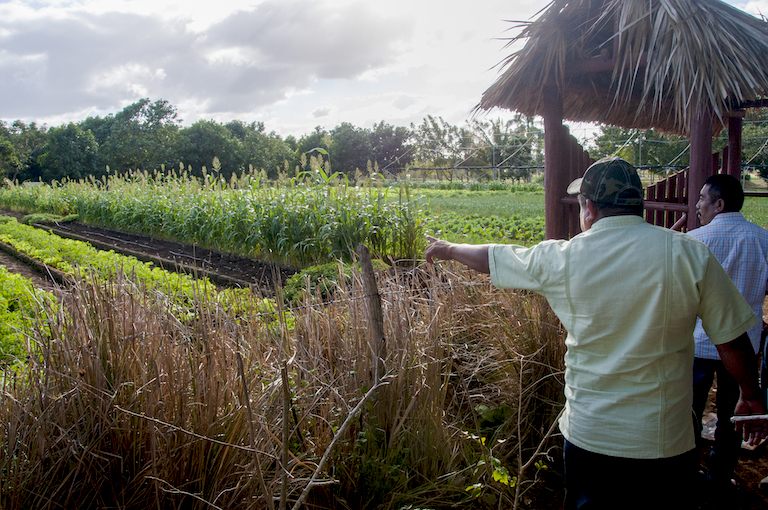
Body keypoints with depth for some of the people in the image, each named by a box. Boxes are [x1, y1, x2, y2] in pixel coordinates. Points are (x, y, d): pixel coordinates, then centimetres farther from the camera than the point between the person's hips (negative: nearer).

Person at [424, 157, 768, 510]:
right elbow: (732, 341, -4)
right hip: (666, 441, 0)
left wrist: (448, 249, 29)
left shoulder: (563, 259, -8)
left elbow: (490, 258, 9)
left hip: (588, 438, 1)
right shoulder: (691, 254, -10)